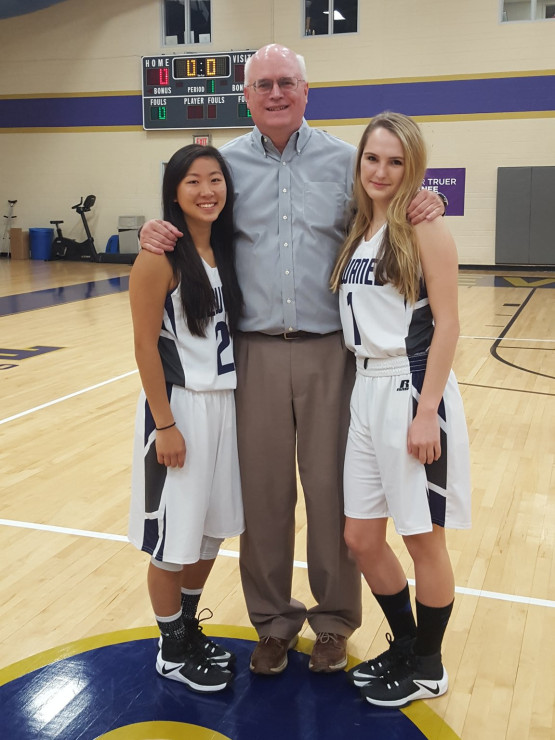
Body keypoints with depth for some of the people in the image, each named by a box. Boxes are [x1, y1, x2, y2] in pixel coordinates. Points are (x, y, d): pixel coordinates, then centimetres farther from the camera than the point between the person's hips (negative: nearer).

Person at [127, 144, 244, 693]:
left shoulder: (227, 249, 6)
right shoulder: (161, 257, -14)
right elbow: (145, 346, -14)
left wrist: (229, 401, 9)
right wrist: (165, 424, -16)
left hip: (224, 403, 7)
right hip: (179, 406, -7)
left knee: (212, 528, 17)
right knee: (174, 537, 6)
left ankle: (189, 629, 37)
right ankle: (172, 649, 26)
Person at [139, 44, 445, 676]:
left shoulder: (343, 160, 5)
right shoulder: (226, 163, 7)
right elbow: (192, 230, 16)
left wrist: (421, 209, -10)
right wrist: (156, 234, -7)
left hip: (329, 351, 0)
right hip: (255, 352, 1)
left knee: (331, 489, 6)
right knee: (263, 491, 8)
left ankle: (333, 620, 26)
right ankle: (273, 619, 27)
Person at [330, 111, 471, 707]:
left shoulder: (423, 226, -8)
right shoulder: (358, 230, 12)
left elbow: (446, 323, -13)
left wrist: (427, 410, -18)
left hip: (412, 390, -7)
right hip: (365, 390, 7)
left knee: (422, 538, 6)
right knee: (361, 538, 13)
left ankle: (427, 667, 28)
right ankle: (403, 647, 35)